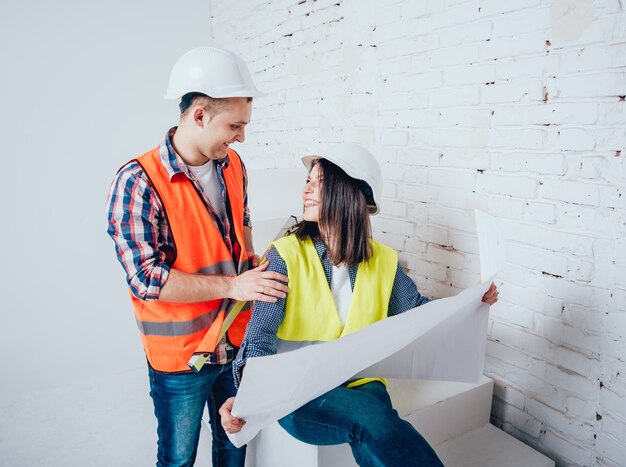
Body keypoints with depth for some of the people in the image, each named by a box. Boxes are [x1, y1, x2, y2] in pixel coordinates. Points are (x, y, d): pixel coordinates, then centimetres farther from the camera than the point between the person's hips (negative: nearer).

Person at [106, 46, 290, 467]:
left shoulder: (233, 166, -1)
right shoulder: (138, 183, -21)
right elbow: (146, 278, -23)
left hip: (238, 341, 6)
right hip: (181, 355, -5)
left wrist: (252, 264, 3)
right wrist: (233, 285, -25)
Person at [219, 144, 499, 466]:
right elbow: (261, 333, -14)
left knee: (376, 436, -30)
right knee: (372, 417, -31)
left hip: (360, 385, 3)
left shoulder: (383, 261, 3)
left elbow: (417, 311, 13)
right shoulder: (286, 255, -8)